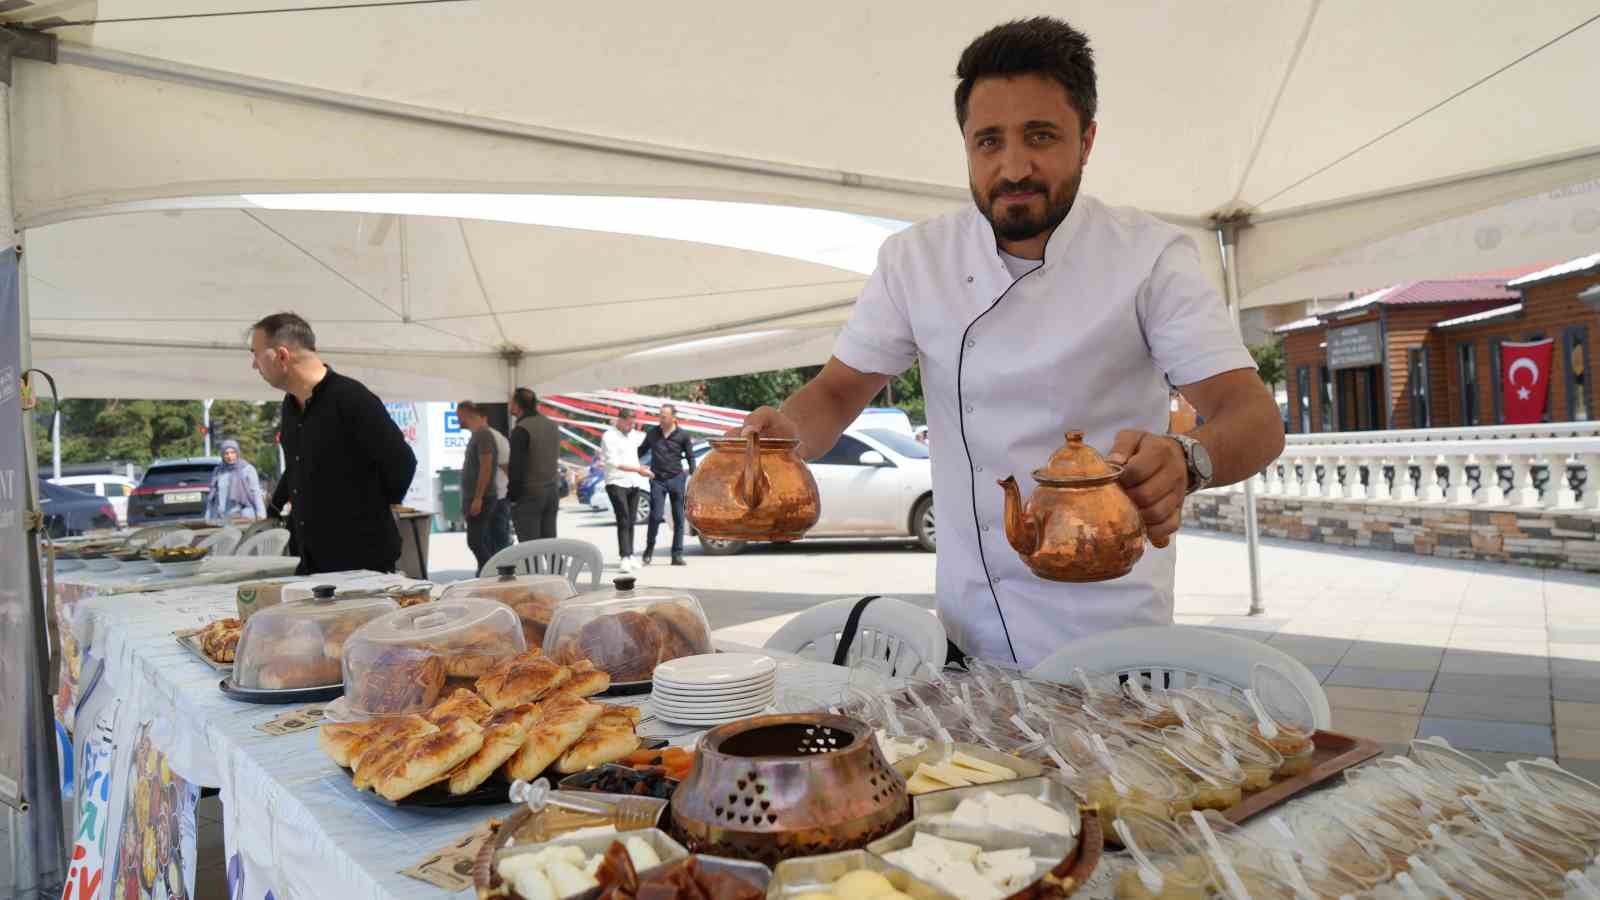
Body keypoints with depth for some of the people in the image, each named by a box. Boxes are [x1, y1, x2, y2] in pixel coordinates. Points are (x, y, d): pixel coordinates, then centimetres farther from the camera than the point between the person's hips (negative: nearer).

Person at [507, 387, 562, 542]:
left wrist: (512, 494, -7)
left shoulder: (521, 429, -15)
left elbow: (516, 466, -16)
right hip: (552, 490, 8)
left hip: (529, 494, -8)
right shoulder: (552, 425, 11)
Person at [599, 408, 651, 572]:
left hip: (633, 483, 7)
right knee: (623, 520, -15)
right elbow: (614, 463, -18)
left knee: (631, 521, 9)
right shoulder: (609, 437, -10)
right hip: (616, 483, -7)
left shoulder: (633, 434, 13)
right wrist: (638, 469, -21)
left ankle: (630, 556, 15)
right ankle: (625, 557, -19)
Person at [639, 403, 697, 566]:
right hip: (657, 480, 0)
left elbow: (690, 458, 4)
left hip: (676, 479, 0)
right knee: (656, 516, -7)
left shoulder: (683, 435, 1)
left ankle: (677, 554, 9)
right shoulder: (652, 432, 6)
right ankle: (649, 549, 12)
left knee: (678, 518, 3)